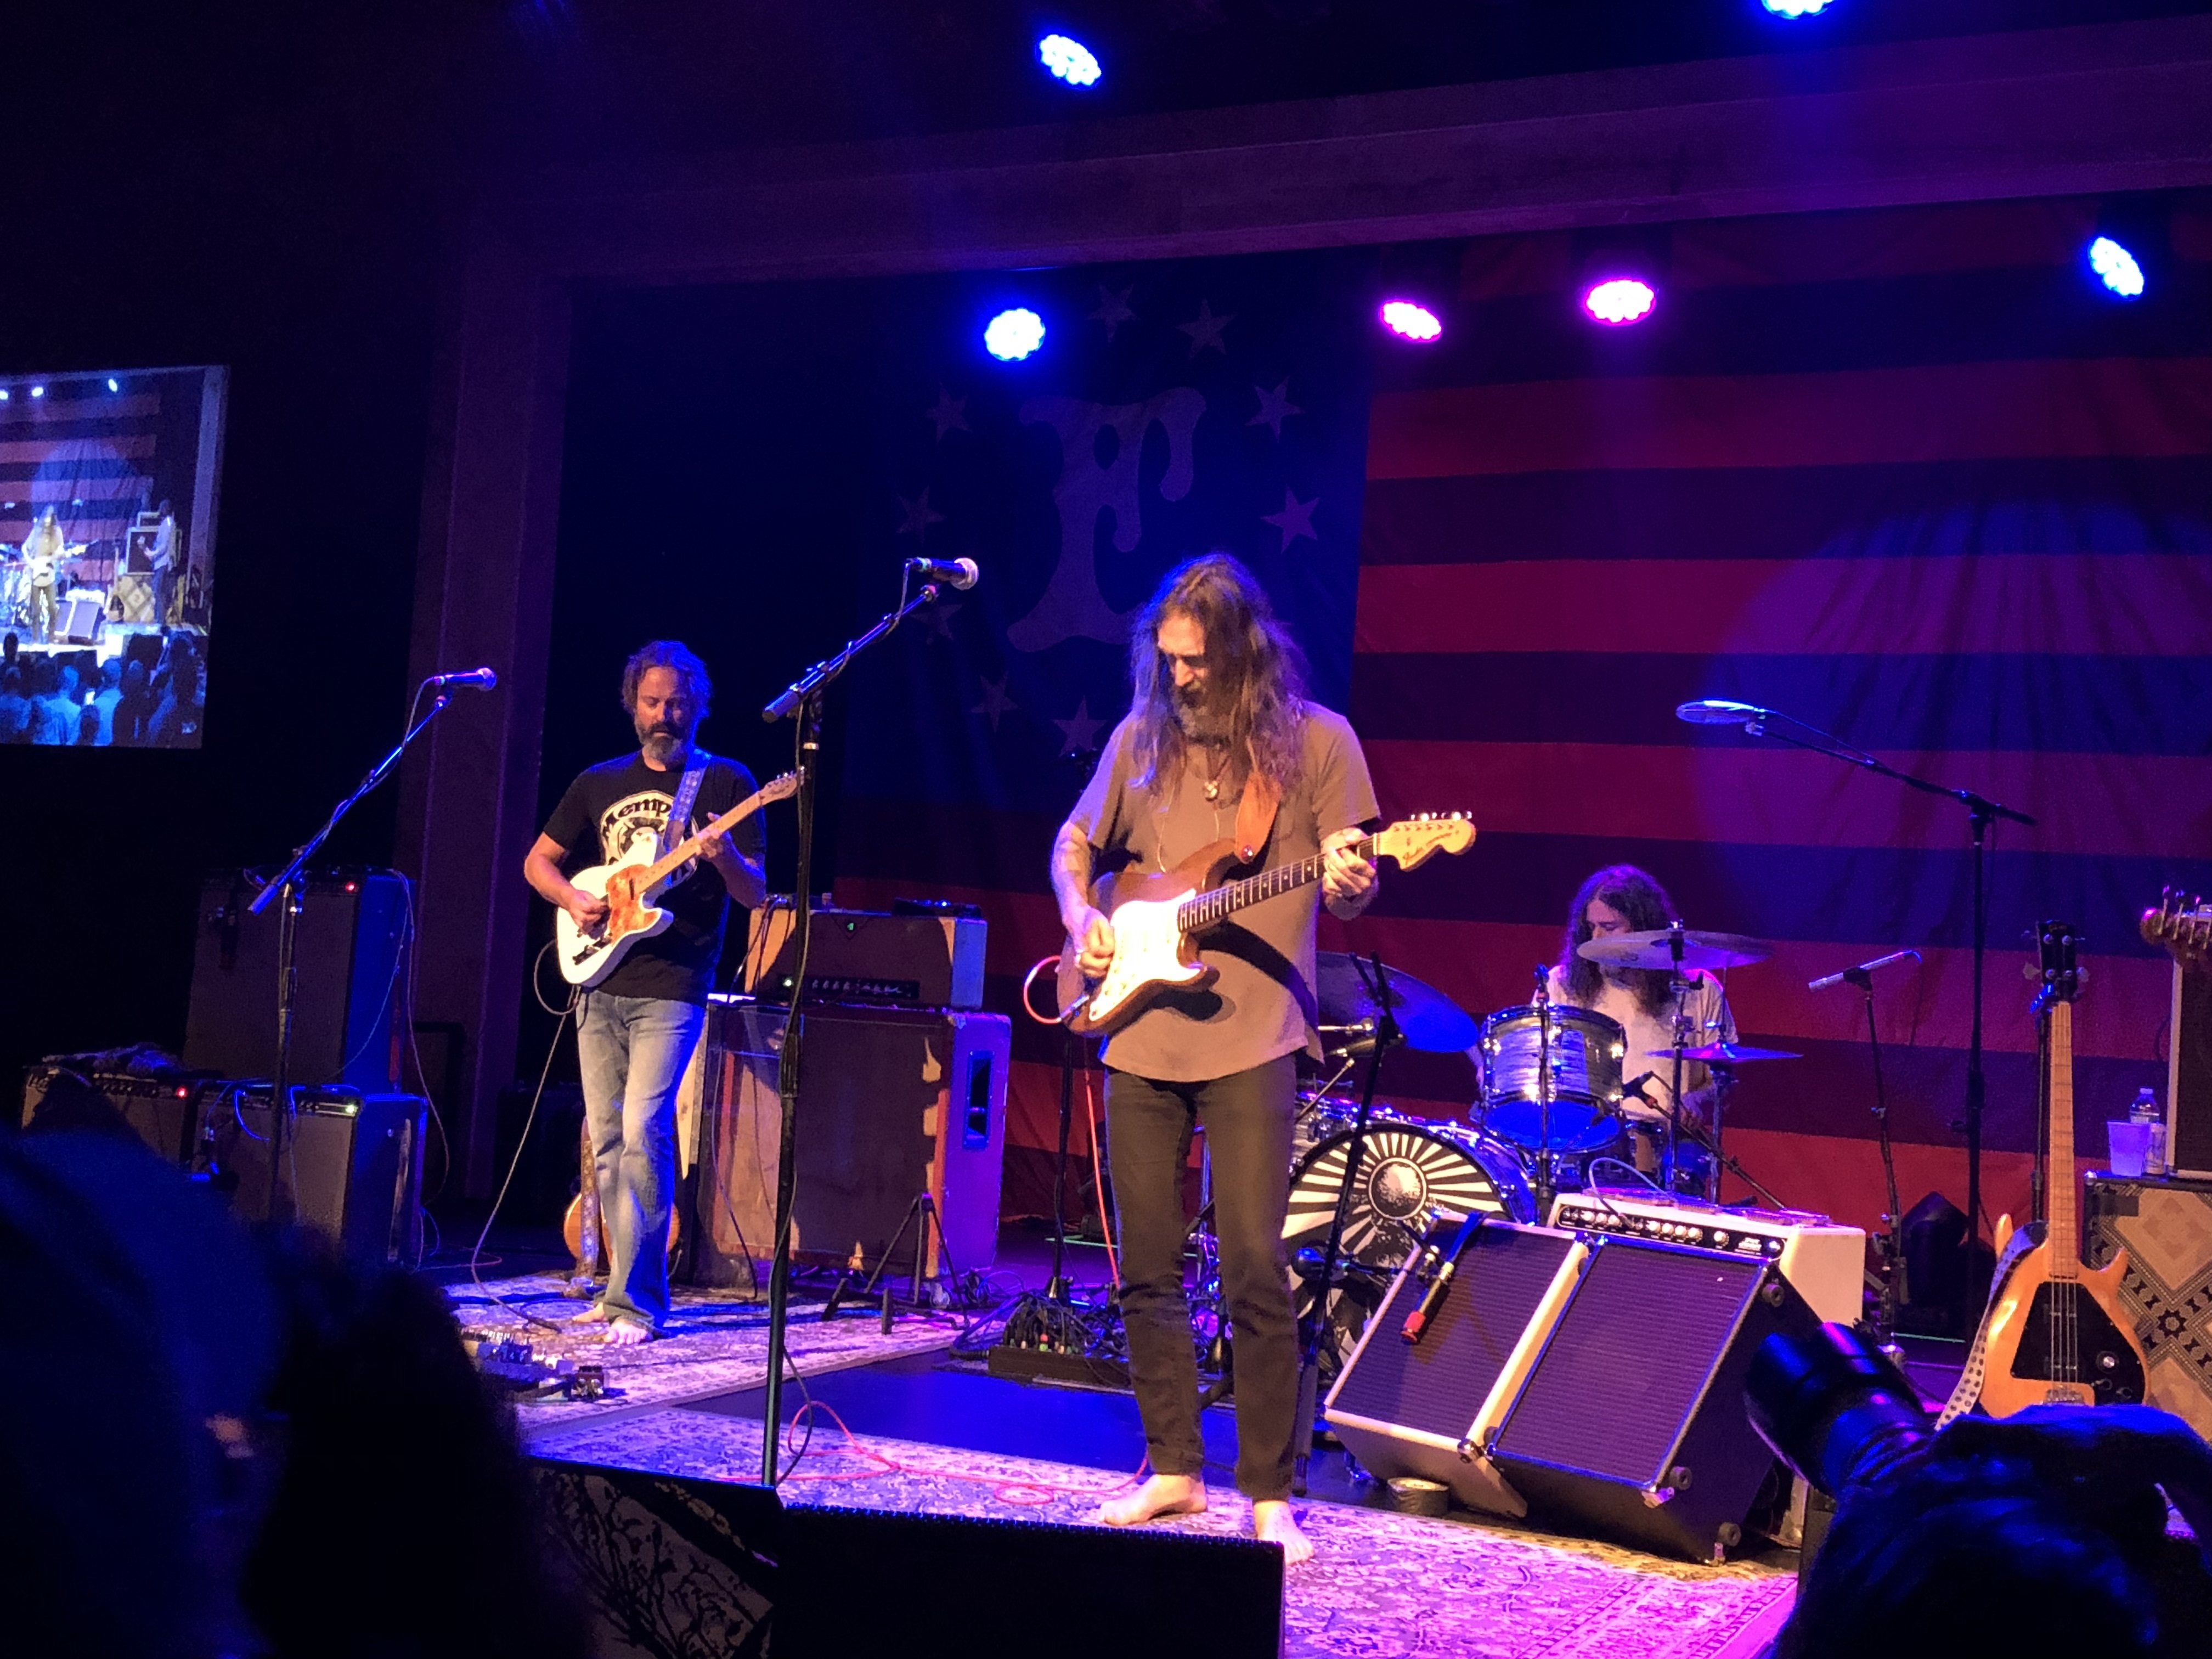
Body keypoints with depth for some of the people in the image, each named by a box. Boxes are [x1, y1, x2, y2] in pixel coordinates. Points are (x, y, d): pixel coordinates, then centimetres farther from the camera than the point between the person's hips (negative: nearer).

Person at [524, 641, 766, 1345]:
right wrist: (573, 899, -3)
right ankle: (627, 1283, 18)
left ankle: (637, 1302, -12)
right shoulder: (600, 783, 13)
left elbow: (755, 895, -2)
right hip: (600, 986, 5)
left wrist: (725, 858, -24)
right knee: (607, 1142, 7)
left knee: (642, 1134, -16)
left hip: (671, 990, -5)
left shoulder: (727, 782, 1)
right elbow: (538, 861, 18)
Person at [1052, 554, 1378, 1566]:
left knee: (1256, 1275, -7)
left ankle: (1269, 1494, 4)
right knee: (1147, 1271, 9)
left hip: (1252, 1039, -4)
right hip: (1141, 1037, 4)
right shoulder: (1142, 736, 9)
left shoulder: (1315, 742, -1)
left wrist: (1348, 884, -22)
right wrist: (1080, 918, 2)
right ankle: (1173, 1468, 22)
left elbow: (1348, 893, 1)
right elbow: (1075, 844, 21)